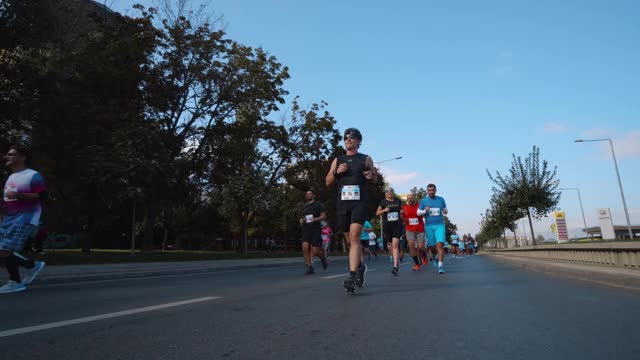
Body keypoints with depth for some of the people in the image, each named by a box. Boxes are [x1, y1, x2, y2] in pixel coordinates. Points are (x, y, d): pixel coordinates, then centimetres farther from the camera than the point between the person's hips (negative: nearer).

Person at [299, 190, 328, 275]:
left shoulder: (318, 205, 7)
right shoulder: (304, 207, 22)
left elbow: (324, 216, 0)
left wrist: (315, 219, -17)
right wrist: (301, 220, 9)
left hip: (316, 229, -4)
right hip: (306, 230, 4)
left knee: (315, 251, -8)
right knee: (305, 248, -17)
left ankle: (323, 257, 27)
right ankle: (310, 268, -8)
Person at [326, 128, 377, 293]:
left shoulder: (366, 159, 9)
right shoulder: (337, 160, 15)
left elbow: (375, 179, 15)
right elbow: (328, 182, 13)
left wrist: (371, 176, -8)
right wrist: (336, 172, -5)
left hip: (359, 202, -3)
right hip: (342, 203, 4)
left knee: (354, 237, -18)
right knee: (350, 239, 12)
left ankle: (352, 276, -21)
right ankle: (360, 265, 35)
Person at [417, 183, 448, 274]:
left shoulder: (441, 199, 6)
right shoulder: (423, 201, 3)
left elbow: (445, 211, 15)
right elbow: (418, 212, 6)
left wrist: (445, 211, -9)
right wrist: (425, 211, -14)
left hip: (440, 225, -1)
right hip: (429, 226, 1)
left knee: (440, 245, -16)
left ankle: (441, 266, -15)